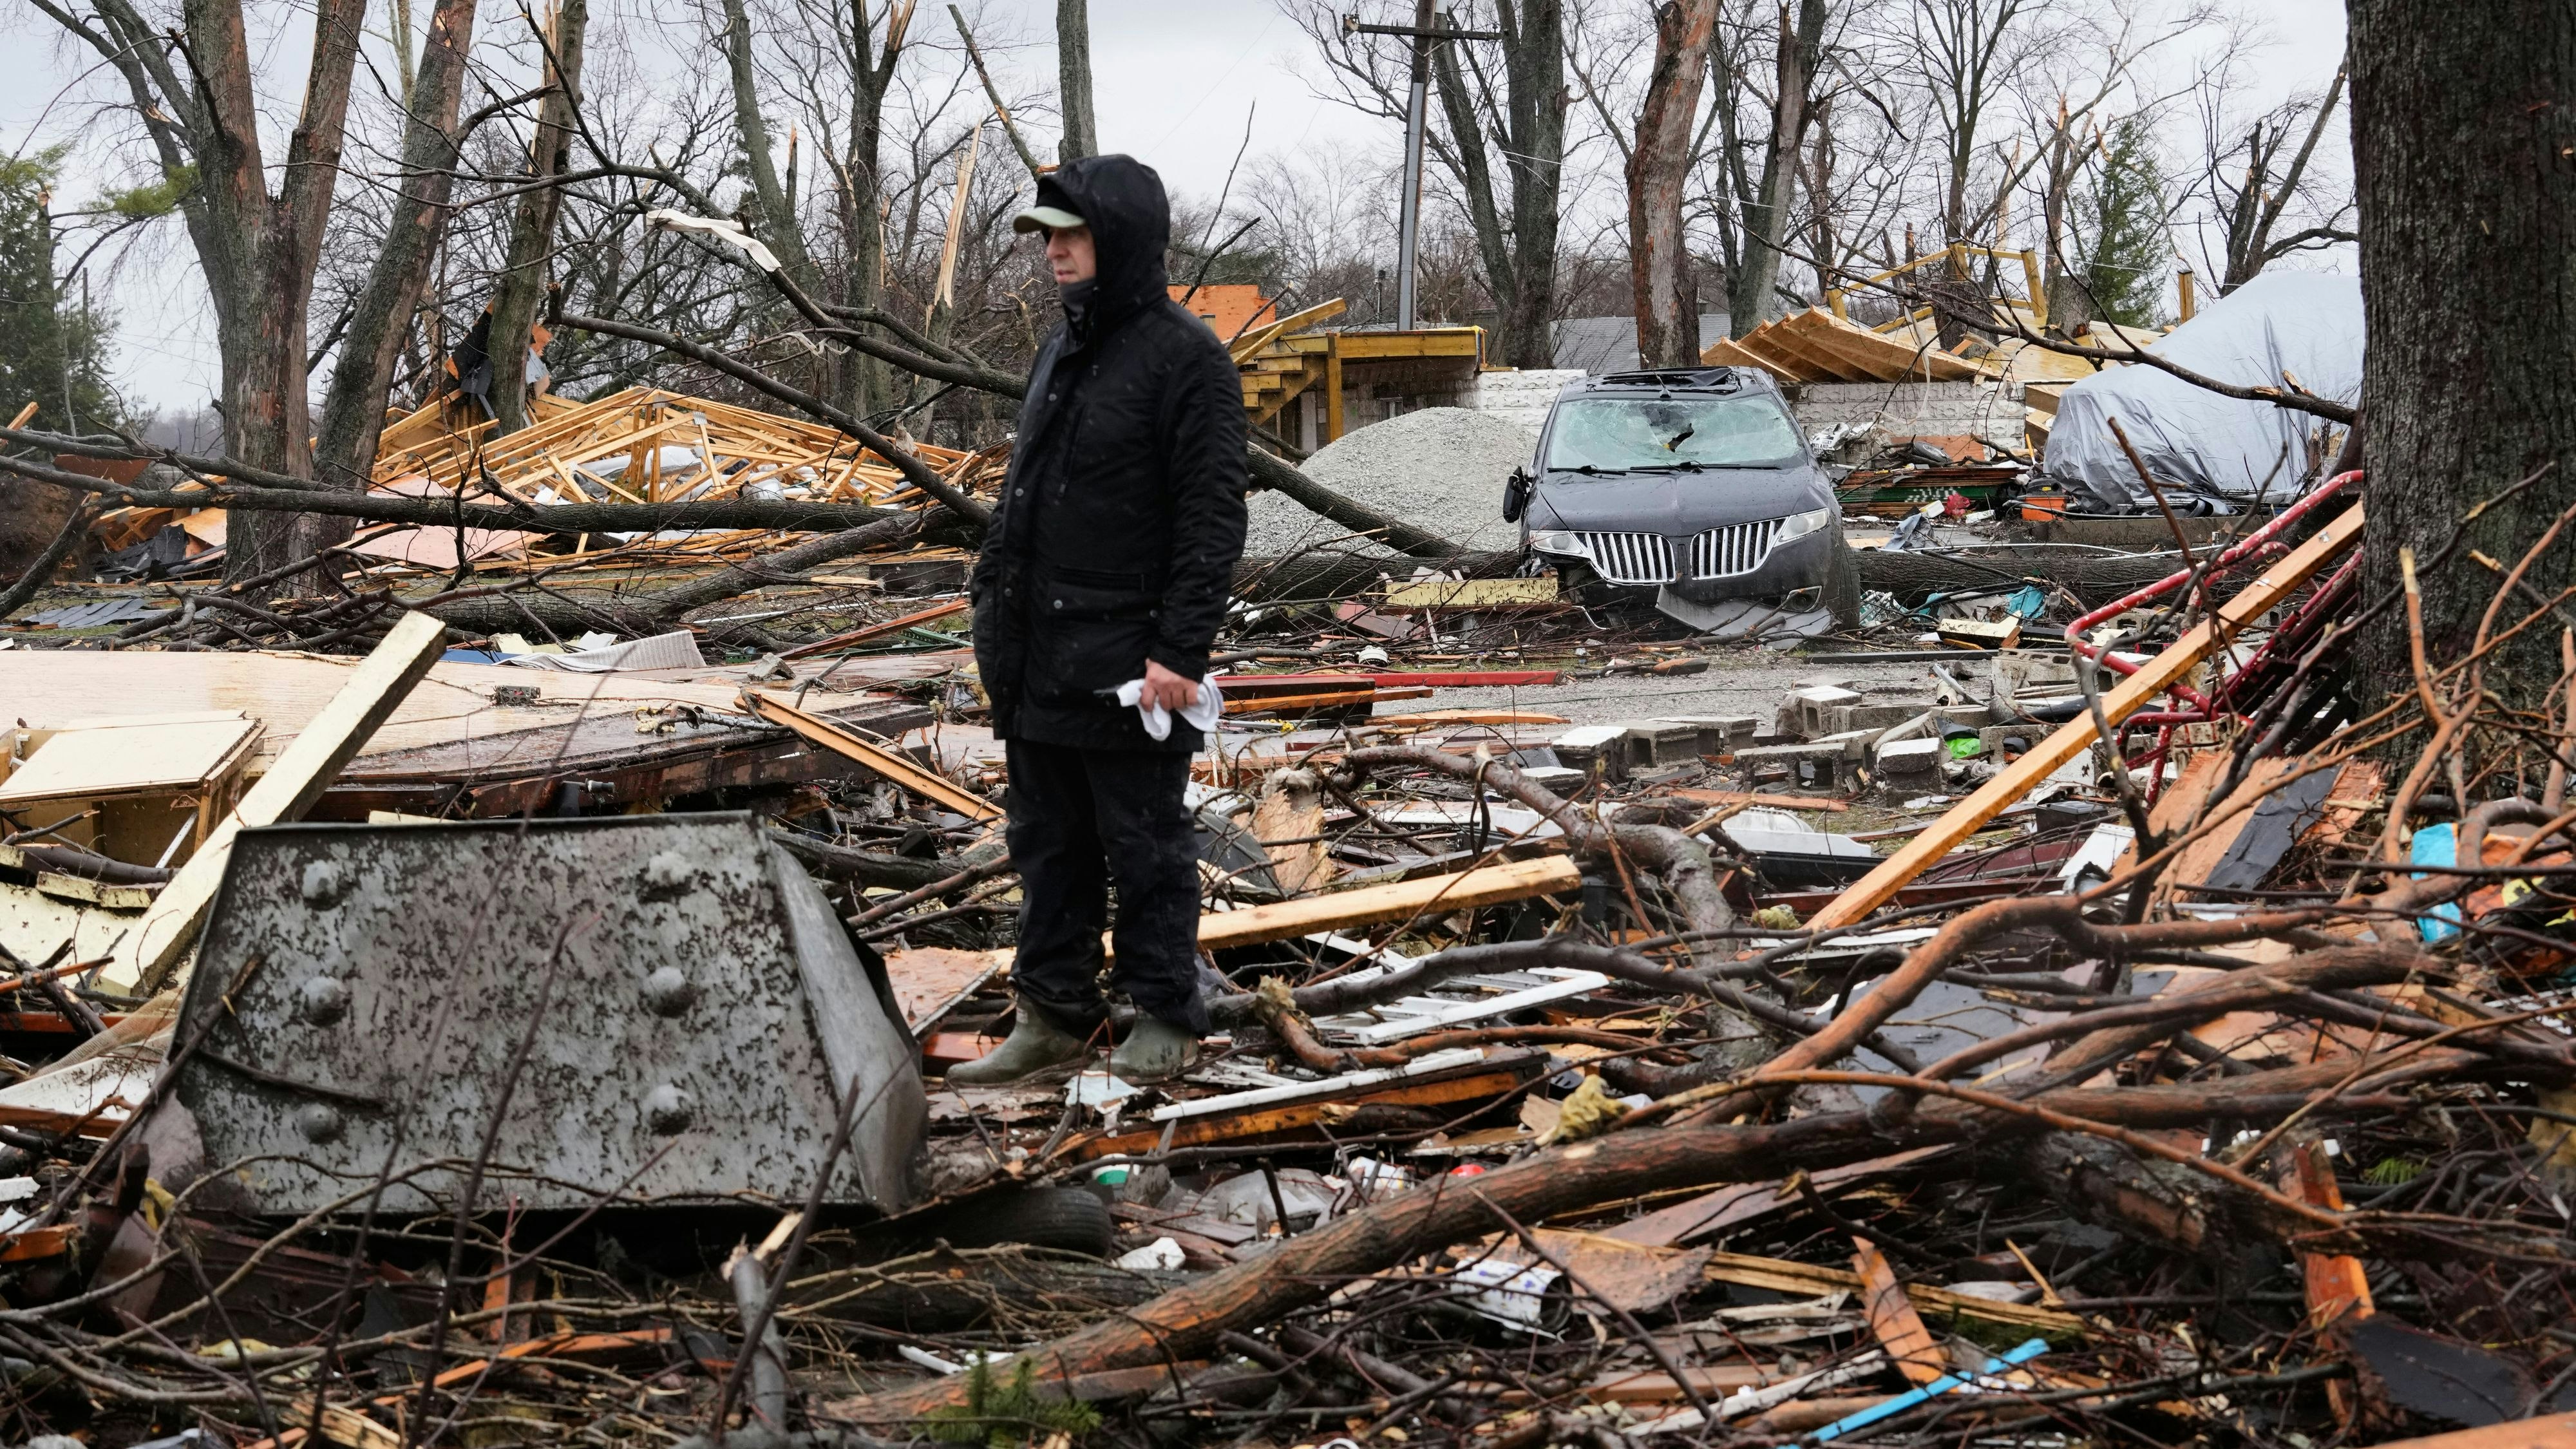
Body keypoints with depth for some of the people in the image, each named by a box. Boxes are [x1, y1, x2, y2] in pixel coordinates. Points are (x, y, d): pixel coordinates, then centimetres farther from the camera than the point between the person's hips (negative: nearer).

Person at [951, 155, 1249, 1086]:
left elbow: (1212, 515, -16)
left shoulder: (1184, 356, -12)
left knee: (1146, 848, 3)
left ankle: (1165, 1018, 14)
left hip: (1125, 661, -8)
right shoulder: (1059, 352, 15)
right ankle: (1055, 1014, 24)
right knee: (1049, 844, 14)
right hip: (1036, 658, 8)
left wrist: (1180, 649, -20)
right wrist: (993, 597, 17)